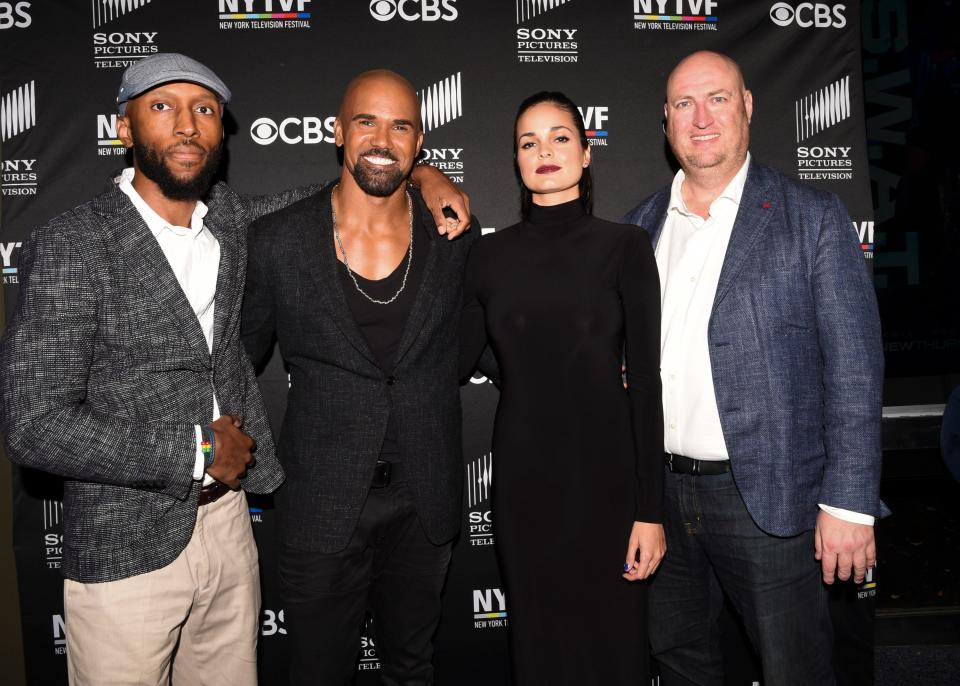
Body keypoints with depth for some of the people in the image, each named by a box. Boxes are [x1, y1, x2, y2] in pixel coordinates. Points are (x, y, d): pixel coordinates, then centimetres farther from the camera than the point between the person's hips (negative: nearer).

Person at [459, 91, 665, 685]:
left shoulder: (623, 246, -3)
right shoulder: (492, 255, 5)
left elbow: (646, 379, -6)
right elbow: (456, 363, 5)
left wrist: (650, 509, -9)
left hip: (604, 475, -2)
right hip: (522, 479, 3)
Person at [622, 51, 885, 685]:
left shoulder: (813, 218, -5)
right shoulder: (641, 226, 8)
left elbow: (853, 371, -8)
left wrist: (849, 502, -13)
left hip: (768, 497, -4)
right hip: (659, 492, 5)